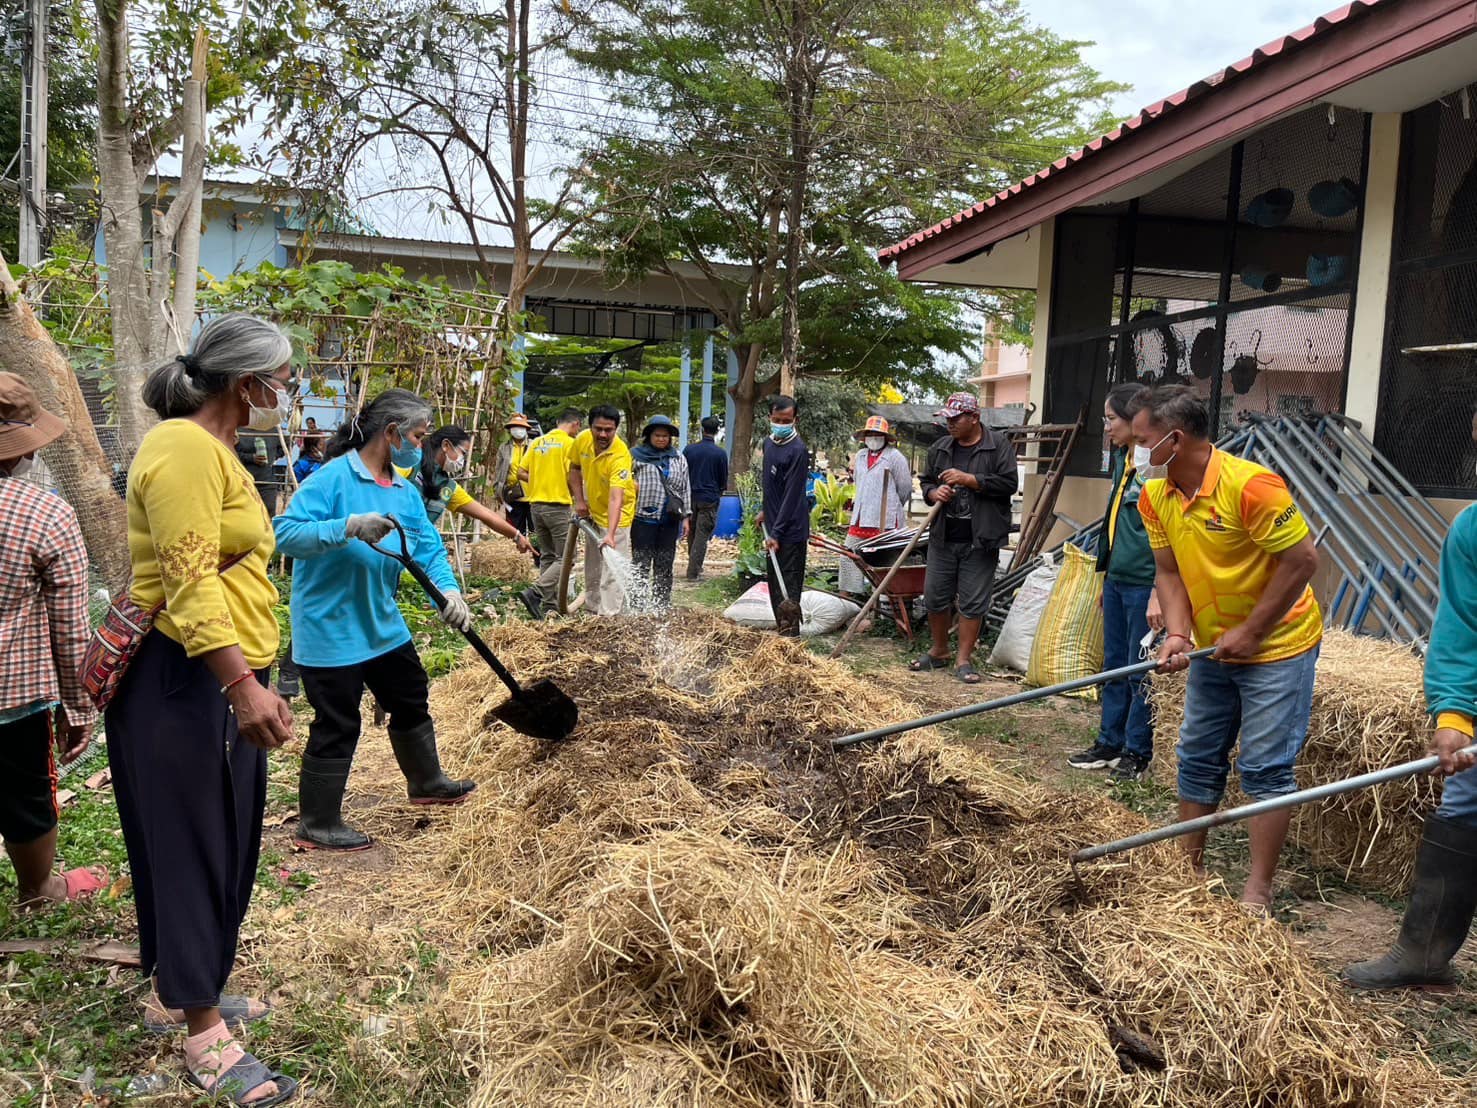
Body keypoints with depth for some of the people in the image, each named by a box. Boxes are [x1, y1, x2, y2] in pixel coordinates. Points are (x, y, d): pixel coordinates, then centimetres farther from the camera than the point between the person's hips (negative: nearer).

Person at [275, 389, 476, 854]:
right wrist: (348, 527, -37)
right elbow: (285, 533, -26)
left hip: (381, 623, 9)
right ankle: (318, 826, 17)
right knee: (337, 726, 0)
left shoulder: (405, 491, 5)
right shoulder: (334, 478, -19)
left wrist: (449, 590, -17)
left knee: (411, 699, 22)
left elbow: (428, 547, 1)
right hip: (330, 628, -9)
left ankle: (426, 781, 44)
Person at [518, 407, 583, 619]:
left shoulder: (537, 442, 12)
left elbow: (521, 473, 9)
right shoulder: (569, 443, -8)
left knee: (547, 556, 17)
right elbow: (571, 477, -16)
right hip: (558, 505, -7)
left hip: (536, 504, 7)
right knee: (565, 558, -3)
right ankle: (535, 592, -18)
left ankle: (549, 601, 18)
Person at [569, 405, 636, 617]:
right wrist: (579, 501, -3)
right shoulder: (582, 440, -13)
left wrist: (610, 535, -51)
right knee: (592, 569, 18)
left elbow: (616, 499, -41)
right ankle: (592, 611, 32)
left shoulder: (620, 456, -32)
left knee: (612, 572, -11)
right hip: (592, 512, 7)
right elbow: (575, 468, 7)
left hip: (615, 516, -7)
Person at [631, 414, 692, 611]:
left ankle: (663, 606, 16)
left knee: (665, 566, 9)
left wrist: (686, 517, 10)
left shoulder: (678, 459, 11)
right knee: (641, 565, -1)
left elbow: (686, 489, 14)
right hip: (644, 519, -3)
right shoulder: (637, 456, 2)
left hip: (670, 521, 3)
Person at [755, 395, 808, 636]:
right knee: (773, 579, 16)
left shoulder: (798, 450, -17)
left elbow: (792, 495, -21)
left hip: (791, 529, -9)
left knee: (789, 583, -5)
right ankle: (781, 626, 27)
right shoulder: (768, 442, 9)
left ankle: (789, 630, 0)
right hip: (774, 524, 9)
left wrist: (776, 532, -23)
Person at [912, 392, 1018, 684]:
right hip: (943, 537, 5)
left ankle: (964, 659, 10)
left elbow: (1009, 483, -11)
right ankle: (939, 652, 26)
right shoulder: (940, 448, 12)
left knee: (973, 602, 0)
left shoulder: (998, 445, -3)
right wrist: (933, 493, -3)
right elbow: (926, 481, 21)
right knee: (935, 596, 8)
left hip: (980, 540, -5)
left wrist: (968, 479, -17)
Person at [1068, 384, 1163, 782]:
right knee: (1114, 665, 15)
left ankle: (1137, 753, 16)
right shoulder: (1123, 459, 10)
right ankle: (1109, 744, 26)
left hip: (1144, 585, -8)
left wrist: (1159, 594, -20)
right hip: (1117, 580, 9)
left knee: (1140, 671, 3)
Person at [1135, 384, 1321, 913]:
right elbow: (1168, 573, 0)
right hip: (1214, 649, 7)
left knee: (1265, 768, -2)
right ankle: (1188, 867, 25)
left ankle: (1257, 892, 8)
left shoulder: (1250, 485, -26)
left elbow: (1302, 560, -22)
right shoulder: (1155, 496, -5)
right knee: (1197, 759, 12)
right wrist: (1178, 634, -16)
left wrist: (1250, 633, -18)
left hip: (1277, 646, -7)